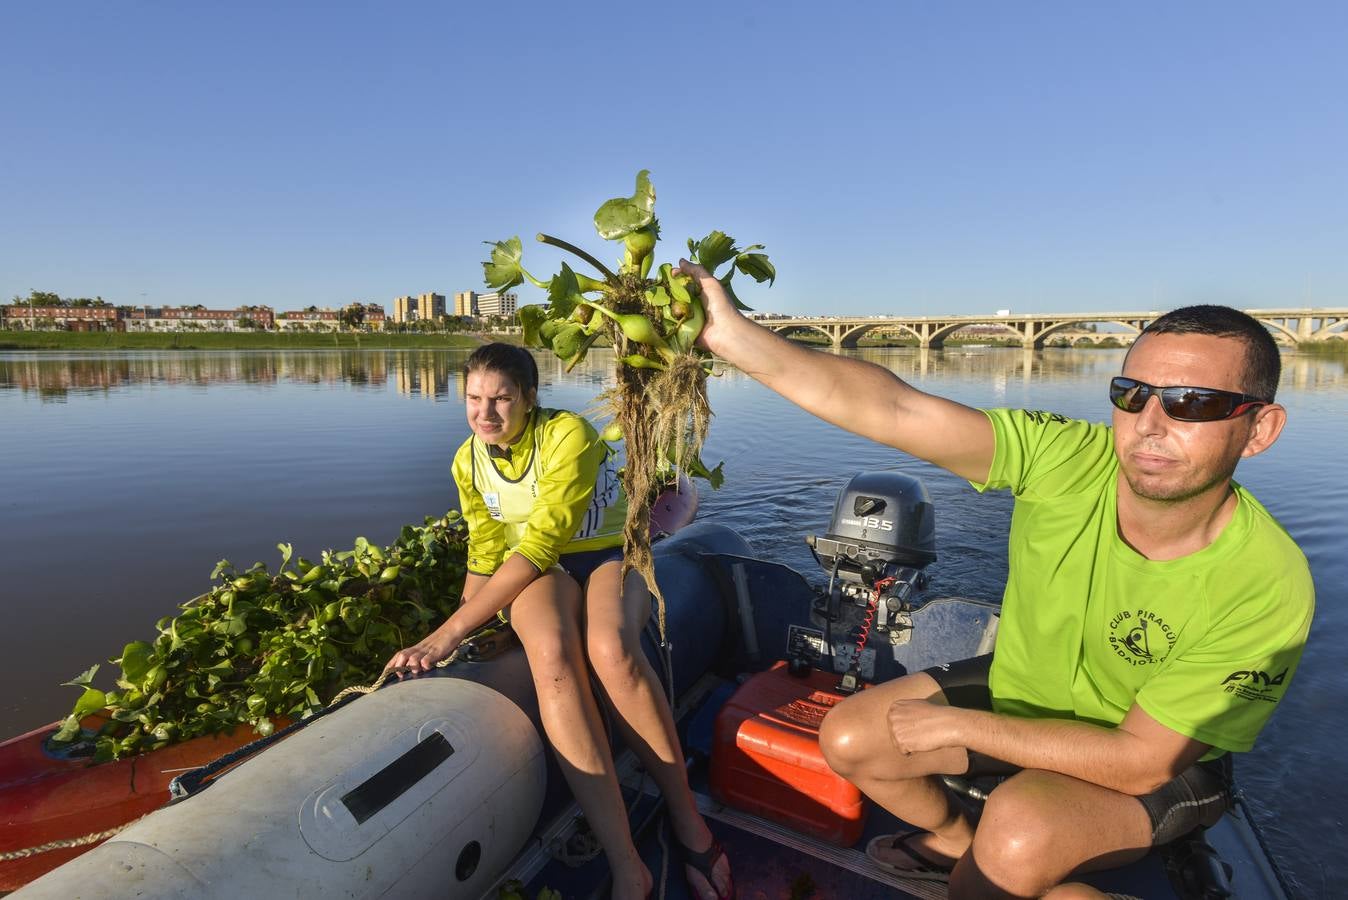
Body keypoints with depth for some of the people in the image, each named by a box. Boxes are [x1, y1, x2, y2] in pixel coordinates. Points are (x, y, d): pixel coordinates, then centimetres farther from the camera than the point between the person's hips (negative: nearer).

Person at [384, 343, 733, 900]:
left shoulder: (568, 434, -19)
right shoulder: (468, 462, 0)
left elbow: (543, 541, -26)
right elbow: (486, 556, 6)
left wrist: (449, 632, -29)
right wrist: (452, 637, -8)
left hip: (608, 554, -2)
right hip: (538, 572, 3)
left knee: (612, 651, -38)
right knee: (551, 652, -35)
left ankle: (687, 820, -15)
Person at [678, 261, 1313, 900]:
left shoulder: (1267, 588, -28)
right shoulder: (1064, 460, -25)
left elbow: (1139, 762, -25)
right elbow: (888, 409, -37)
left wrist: (957, 725, -24)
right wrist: (729, 332, -46)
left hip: (1158, 767, -3)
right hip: (1020, 691, 4)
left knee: (1020, 829, -33)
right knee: (849, 738, -4)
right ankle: (959, 837, 27)